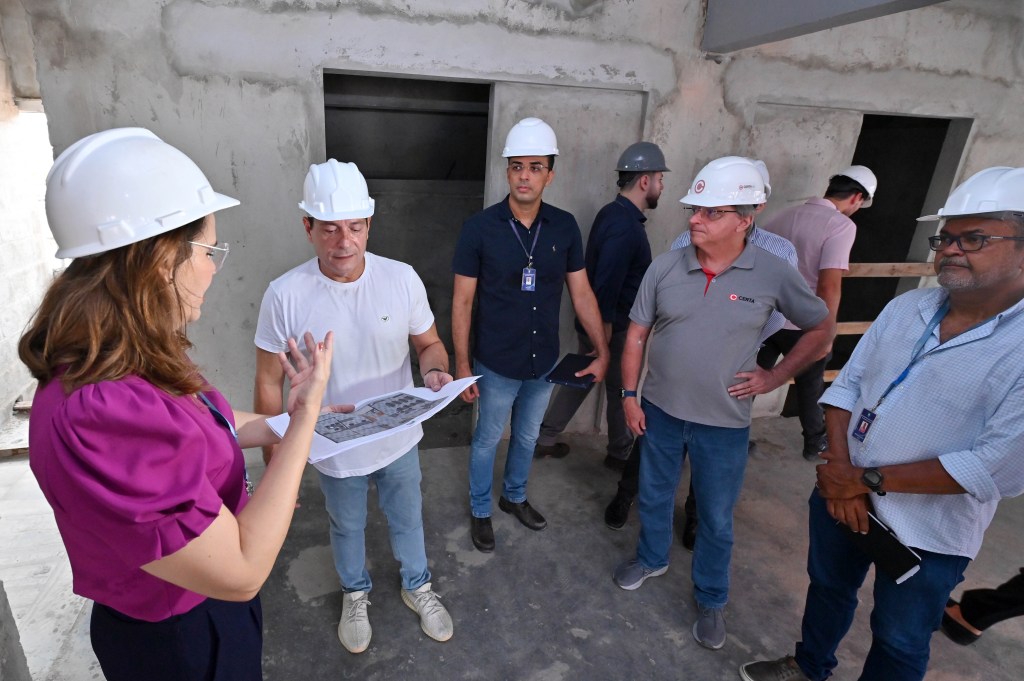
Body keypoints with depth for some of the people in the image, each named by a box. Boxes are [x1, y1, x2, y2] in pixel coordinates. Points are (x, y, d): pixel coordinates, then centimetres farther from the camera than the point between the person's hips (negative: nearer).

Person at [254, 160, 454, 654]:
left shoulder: (402, 278, -17)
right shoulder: (284, 295, -20)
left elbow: (428, 343, -3)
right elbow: (269, 383, -10)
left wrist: (434, 372, -26)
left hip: (399, 440, 1)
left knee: (407, 520, 24)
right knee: (347, 528, 26)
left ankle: (416, 586, 54)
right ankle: (355, 593, 56)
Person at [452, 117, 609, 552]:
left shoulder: (565, 227, -5)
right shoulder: (480, 228, -14)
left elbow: (581, 293, 0)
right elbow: (462, 301, -11)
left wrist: (602, 351, -3)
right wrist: (462, 365, -11)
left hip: (545, 362, 4)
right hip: (497, 365, -3)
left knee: (528, 437, 23)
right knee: (487, 440, 16)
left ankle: (515, 497, 49)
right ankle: (480, 511, 40)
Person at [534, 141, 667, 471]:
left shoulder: (612, 213, 7)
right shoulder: (625, 226, -25)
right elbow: (606, 288, -27)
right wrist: (603, 342, -23)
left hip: (592, 322, 9)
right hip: (611, 328, -9)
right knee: (621, 392, 11)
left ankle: (544, 439, 29)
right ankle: (621, 453, 32)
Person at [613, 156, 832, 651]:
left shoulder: (774, 274, -11)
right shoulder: (665, 267, -7)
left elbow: (821, 330, 3)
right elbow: (636, 335, 0)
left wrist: (775, 376, -3)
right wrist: (629, 394, -2)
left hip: (724, 423, -1)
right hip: (660, 411, 2)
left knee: (716, 520, 14)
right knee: (654, 496, 21)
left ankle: (710, 599, 38)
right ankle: (651, 558, 49)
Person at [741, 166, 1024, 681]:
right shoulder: (904, 308, -2)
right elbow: (846, 385, -2)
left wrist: (870, 480, -22)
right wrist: (841, 471, -14)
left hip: (928, 533, -5)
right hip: (841, 494, 5)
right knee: (827, 585, 26)